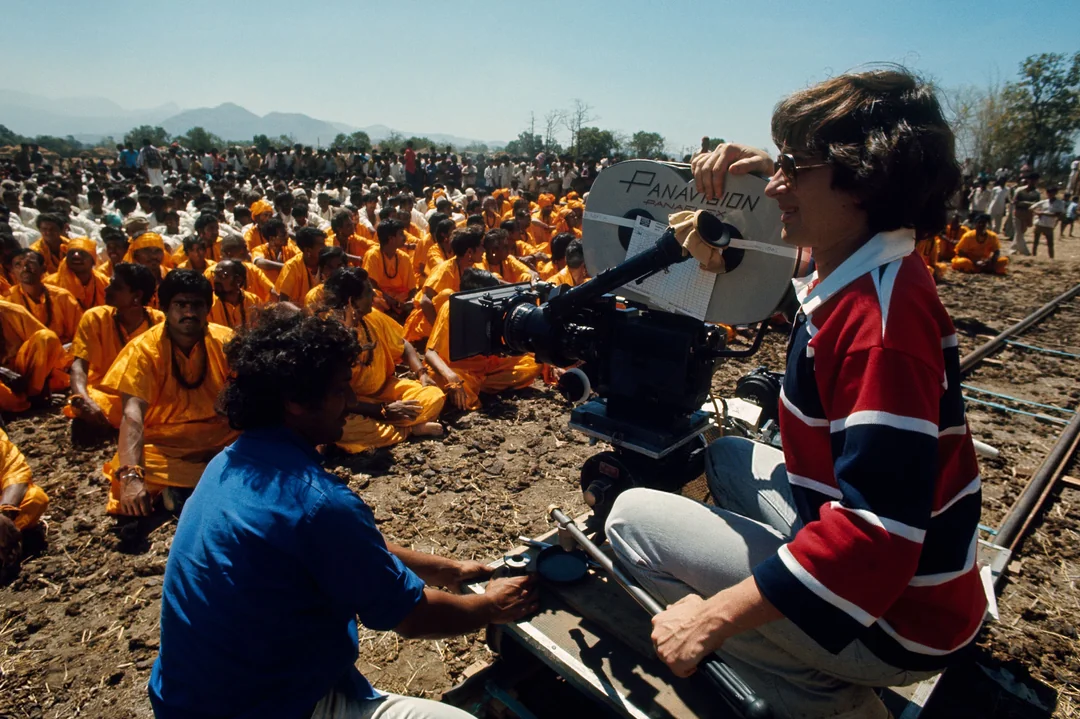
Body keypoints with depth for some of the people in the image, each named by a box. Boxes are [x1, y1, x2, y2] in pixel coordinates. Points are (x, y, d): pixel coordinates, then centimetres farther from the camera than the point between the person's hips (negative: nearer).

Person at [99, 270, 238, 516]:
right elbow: (132, 415, -22)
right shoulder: (143, 349, -11)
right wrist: (131, 476, -36)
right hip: (165, 448, -2)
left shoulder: (225, 341, -5)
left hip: (223, 441, 3)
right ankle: (172, 488, -4)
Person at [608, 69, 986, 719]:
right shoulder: (870, 269, 0)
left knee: (633, 517, -8)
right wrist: (764, 164, 6)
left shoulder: (879, 322, -29)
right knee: (728, 457, 26)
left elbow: (875, 532, -33)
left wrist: (714, 617, -29)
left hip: (893, 617, -9)